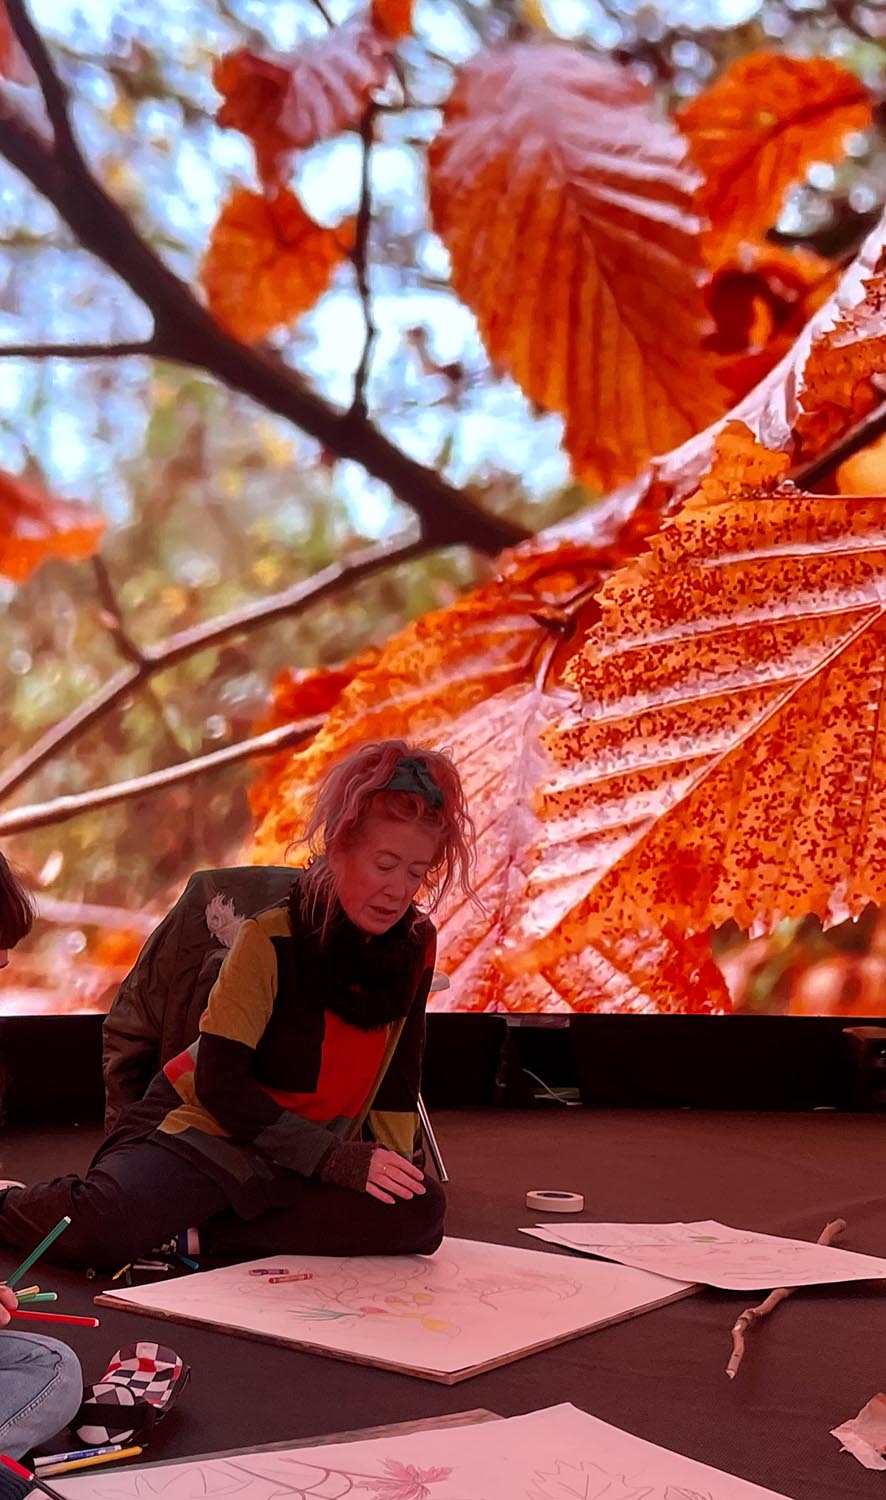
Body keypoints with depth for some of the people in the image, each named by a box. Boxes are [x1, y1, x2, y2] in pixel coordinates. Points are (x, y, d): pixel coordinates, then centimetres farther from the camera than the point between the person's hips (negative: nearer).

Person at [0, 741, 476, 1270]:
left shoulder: (417, 944, -3)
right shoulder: (270, 942, -19)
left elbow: (399, 1073, 8)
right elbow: (221, 1083, -20)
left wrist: (393, 1163, -5)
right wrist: (338, 1160, -24)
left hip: (309, 1160, 5)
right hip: (208, 1133, -5)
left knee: (420, 1212, -25)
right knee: (97, 1228, -33)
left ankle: (199, 1235, -17)